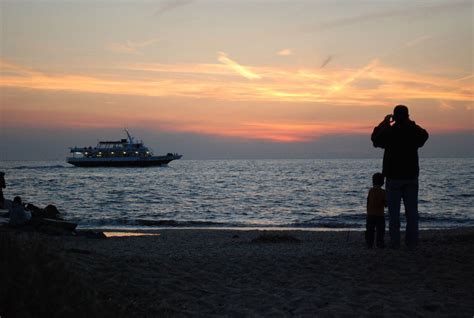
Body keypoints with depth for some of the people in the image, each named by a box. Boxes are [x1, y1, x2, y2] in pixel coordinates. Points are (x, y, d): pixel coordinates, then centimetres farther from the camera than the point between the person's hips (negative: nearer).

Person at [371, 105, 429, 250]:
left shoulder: (389, 132, -10)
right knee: (412, 211, 7)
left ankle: (395, 242, 1)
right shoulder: (415, 132, -3)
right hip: (411, 176, 2)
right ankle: (412, 243, 7)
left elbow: (375, 138, 10)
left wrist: (385, 122, 16)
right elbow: (424, 135, 21)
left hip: (394, 177, -2)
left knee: (394, 211, 2)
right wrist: (410, 123, 17)